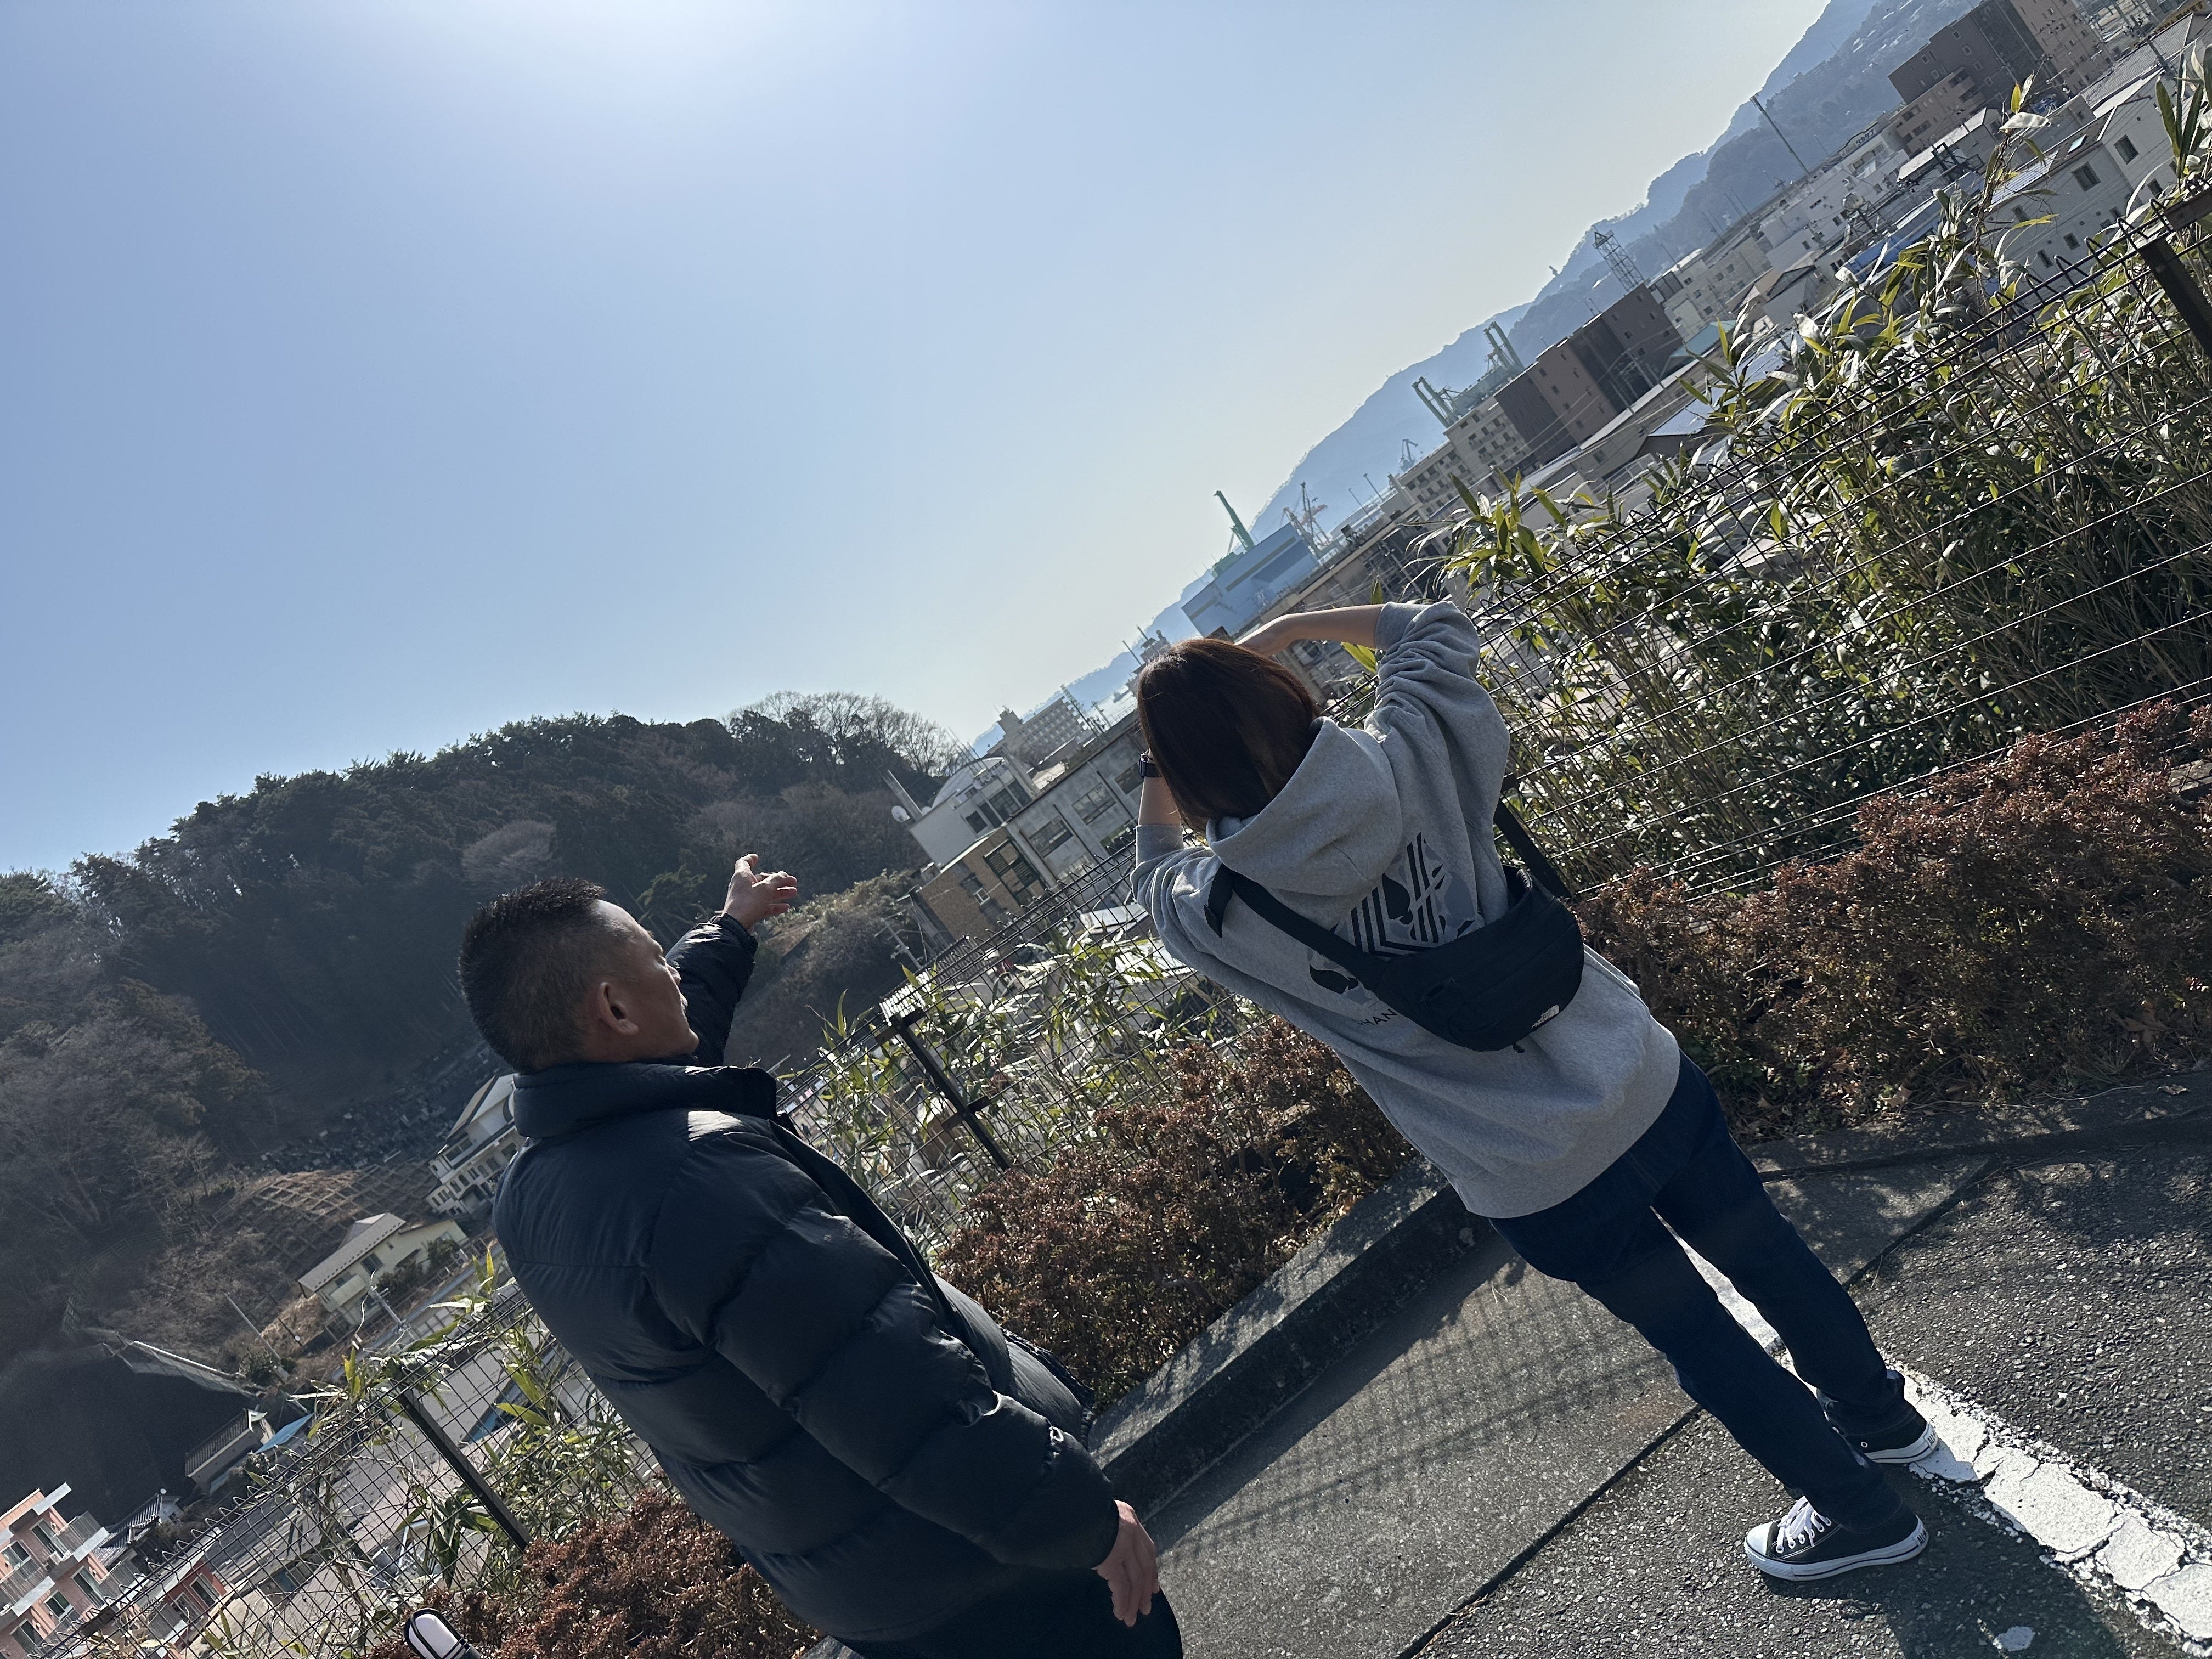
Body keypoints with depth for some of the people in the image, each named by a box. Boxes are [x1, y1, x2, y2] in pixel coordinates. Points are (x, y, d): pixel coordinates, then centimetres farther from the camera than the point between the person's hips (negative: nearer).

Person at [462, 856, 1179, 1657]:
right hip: (958, 1568, -9)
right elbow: (899, 1400, -34)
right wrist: (1083, 1515, -23)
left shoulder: (527, 1193, 0)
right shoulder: (697, 1175, -33)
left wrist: (728, 930, 35)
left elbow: (669, 1032, 20)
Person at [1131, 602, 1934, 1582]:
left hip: (1539, 1185, -3)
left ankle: (1862, 1510, 42)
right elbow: (1436, 630, 7)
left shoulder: (1216, 912, -17)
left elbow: (1157, 873, 8)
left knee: (1700, 1342, 21)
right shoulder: (1404, 760, -14)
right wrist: (1289, 627, 10)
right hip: (1645, 1084, 4)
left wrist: (1163, 772, 15)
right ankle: (1879, 1414, 55)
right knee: (1766, 1257, 28)